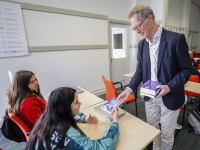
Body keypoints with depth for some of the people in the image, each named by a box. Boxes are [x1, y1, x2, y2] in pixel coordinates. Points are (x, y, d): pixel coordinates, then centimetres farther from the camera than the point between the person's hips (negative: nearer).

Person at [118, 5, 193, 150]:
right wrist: (129, 89, -8)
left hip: (170, 98, -4)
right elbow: (140, 70, 4)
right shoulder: (142, 43, 1)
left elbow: (187, 69, -10)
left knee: (167, 134, 16)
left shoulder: (176, 39, -15)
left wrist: (169, 87, -24)